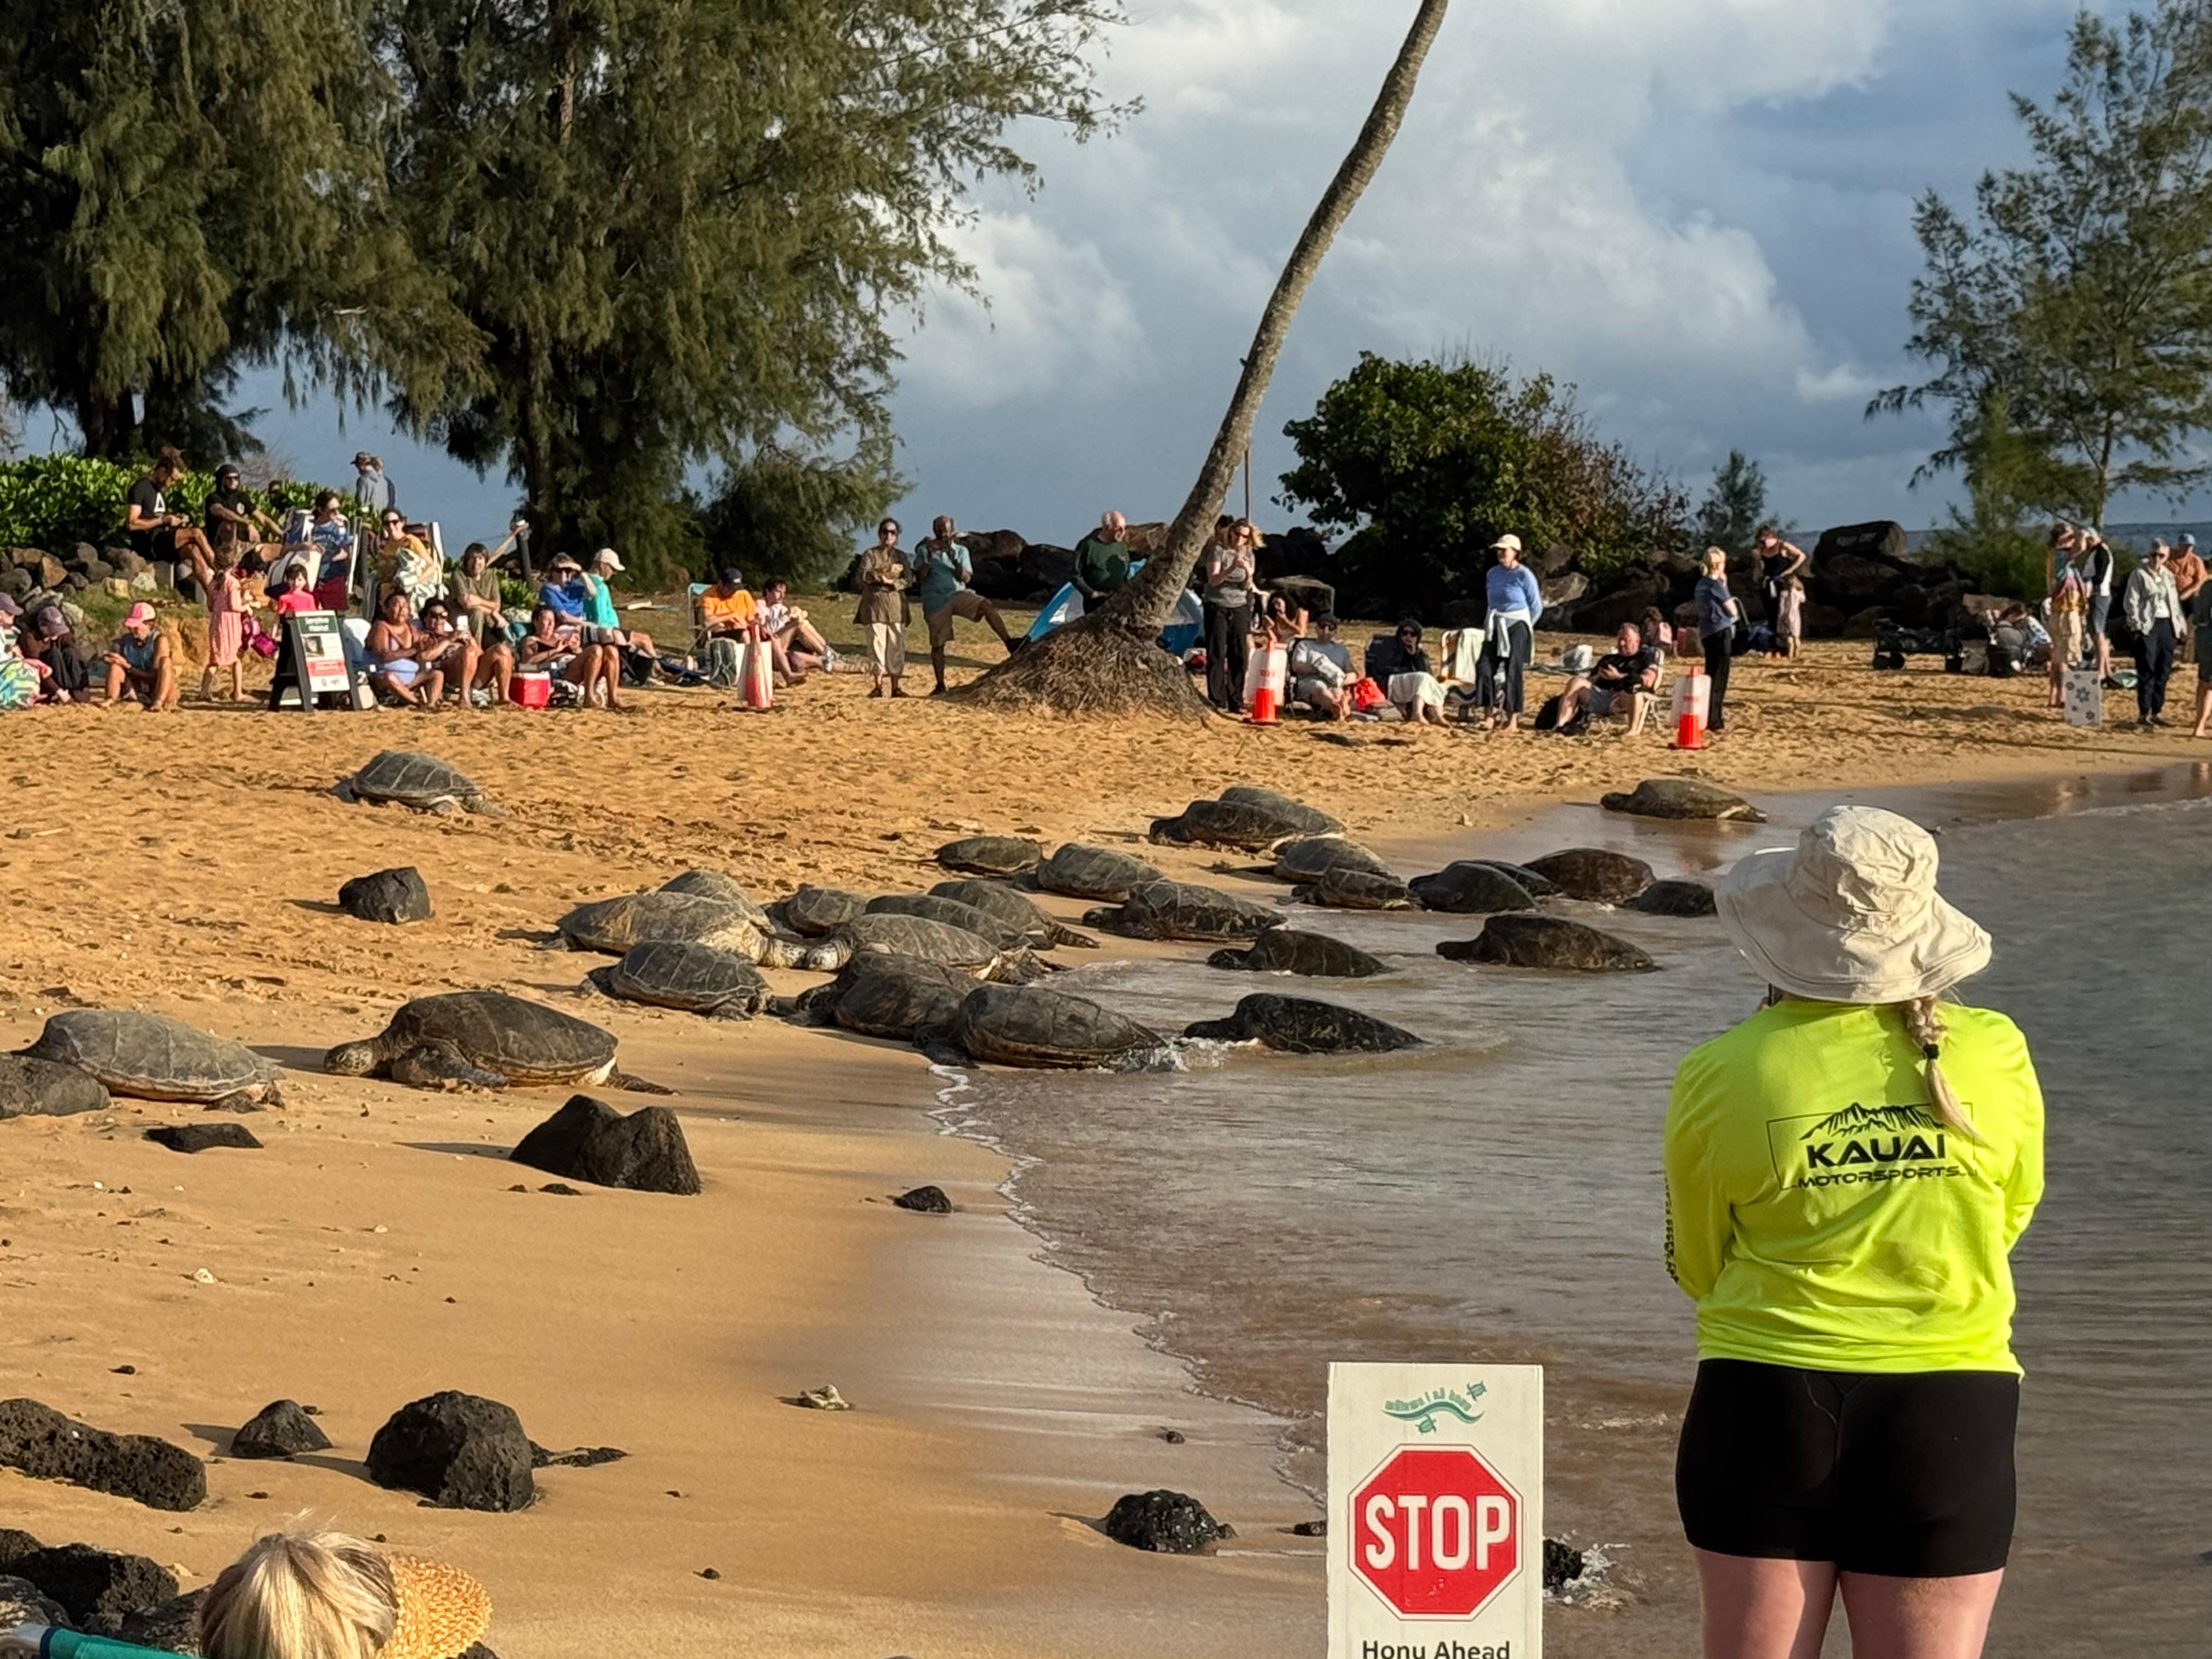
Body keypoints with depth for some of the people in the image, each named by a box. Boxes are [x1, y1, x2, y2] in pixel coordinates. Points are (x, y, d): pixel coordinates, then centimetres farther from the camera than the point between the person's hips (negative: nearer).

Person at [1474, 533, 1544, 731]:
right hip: (1494, 628, 6)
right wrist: (1493, 622, 13)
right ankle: (1489, 716, 0)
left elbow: (1536, 607, -3)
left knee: (1513, 672, -5)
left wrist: (1523, 627, 2)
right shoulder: (1493, 574, 9)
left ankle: (1513, 719, 0)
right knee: (1485, 668, -4)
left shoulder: (1524, 575, -8)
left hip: (1517, 627, -6)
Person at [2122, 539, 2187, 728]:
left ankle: (2157, 711, 14)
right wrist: (2137, 625, -14)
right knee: (2147, 672, -6)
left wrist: (2181, 624, 12)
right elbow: (2130, 602, -6)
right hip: (2148, 626, -6)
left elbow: (2175, 603, 20)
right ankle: (2143, 714, -3)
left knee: (2163, 671, 6)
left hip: (2167, 626, 6)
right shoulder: (2139, 574, -2)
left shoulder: (2168, 576, 16)